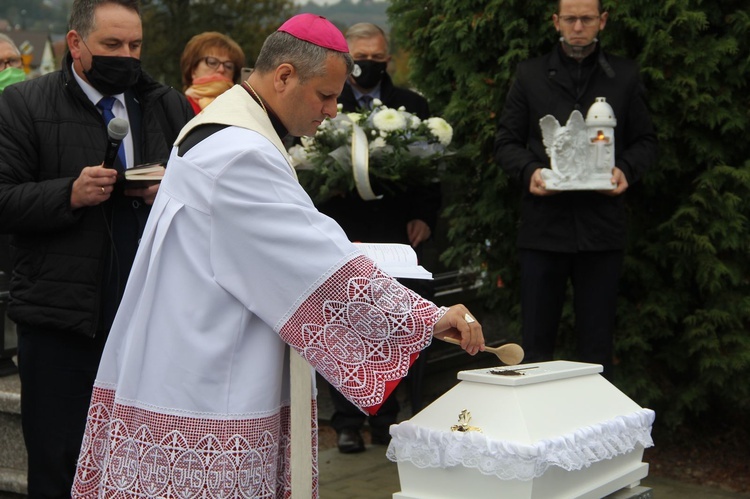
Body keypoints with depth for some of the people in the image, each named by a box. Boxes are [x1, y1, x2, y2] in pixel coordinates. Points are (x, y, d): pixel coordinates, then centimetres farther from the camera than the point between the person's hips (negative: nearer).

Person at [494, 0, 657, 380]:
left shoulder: (625, 76, 10)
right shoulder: (530, 75, 9)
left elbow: (645, 141, 13)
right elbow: (506, 142, 9)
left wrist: (626, 170, -8)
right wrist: (529, 170, -11)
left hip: (602, 227, 0)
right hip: (543, 224, 0)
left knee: (597, 345, 6)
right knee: (536, 344, 5)